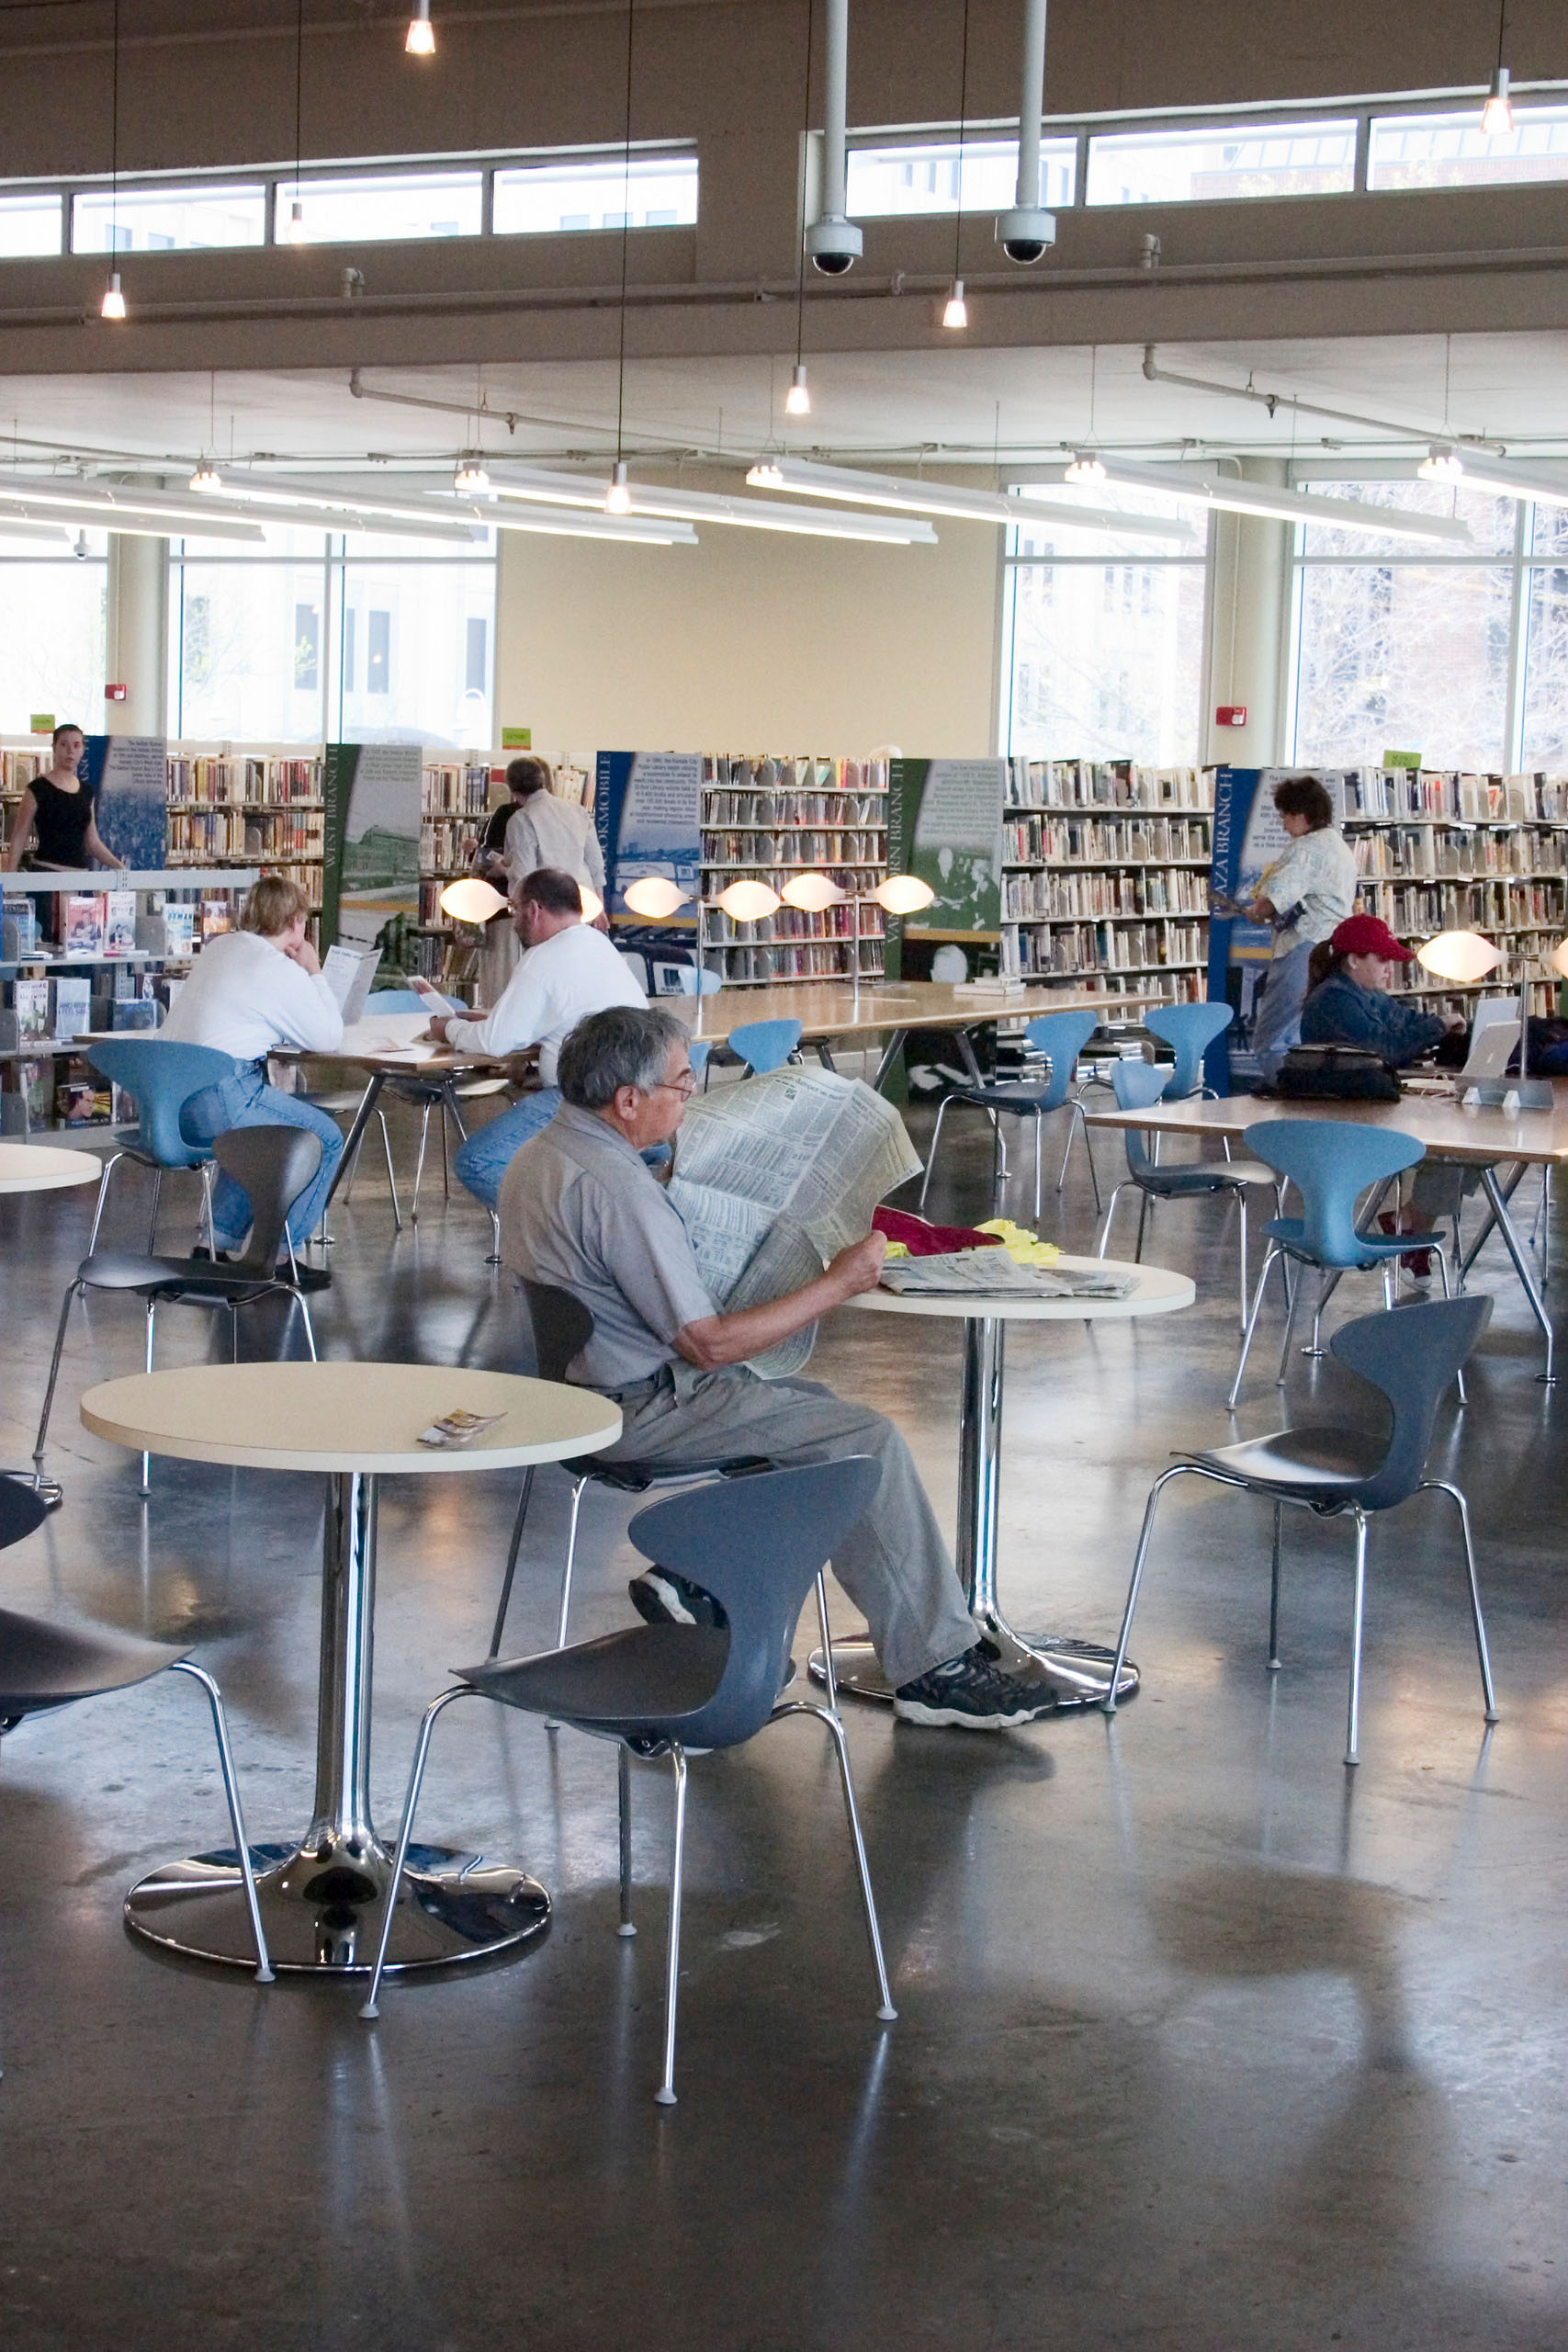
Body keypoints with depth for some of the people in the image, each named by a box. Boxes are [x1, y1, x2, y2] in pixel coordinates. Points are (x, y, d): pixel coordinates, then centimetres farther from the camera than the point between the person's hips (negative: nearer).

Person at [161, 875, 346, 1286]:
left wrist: (304, 975, 24)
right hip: (218, 1101, -9)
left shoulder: (219, 947, 16)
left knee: (261, 1128, 35)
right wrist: (314, 972, 7)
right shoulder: (279, 970, -10)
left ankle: (221, 1242, 30)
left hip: (167, 1100, 9)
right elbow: (328, 1037, -3)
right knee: (327, 1139, 6)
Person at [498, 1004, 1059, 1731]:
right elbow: (709, 1344, -23)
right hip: (642, 1411, -10)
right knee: (868, 1438, -11)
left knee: (811, 1403, 21)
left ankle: (693, 1576, 15)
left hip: (580, 1388, 10)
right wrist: (840, 1283, -16)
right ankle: (934, 1669, -7)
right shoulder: (615, 1188, -24)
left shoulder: (538, 1157, 8)